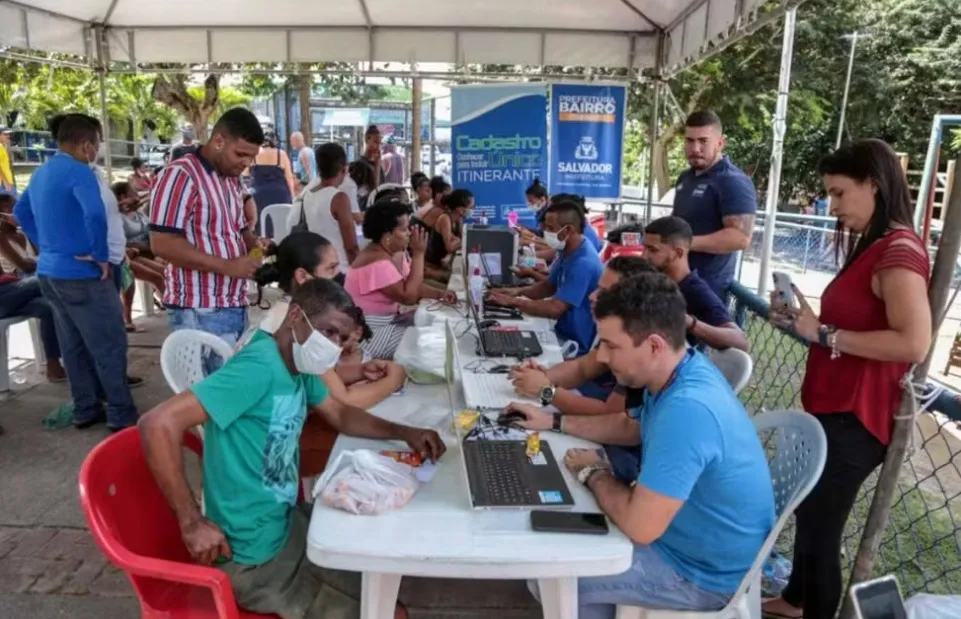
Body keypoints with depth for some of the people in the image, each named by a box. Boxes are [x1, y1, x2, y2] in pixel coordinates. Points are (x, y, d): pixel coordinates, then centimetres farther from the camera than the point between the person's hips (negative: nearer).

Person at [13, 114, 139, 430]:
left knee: (73, 347, 15)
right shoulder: (78, 171, -17)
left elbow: (20, 212, 26)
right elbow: (95, 214, -33)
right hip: (81, 274, -9)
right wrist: (100, 256, -21)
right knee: (109, 346, -2)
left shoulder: (40, 174, 13)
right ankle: (122, 415, 3)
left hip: (49, 271, 9)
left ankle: (85, 409, 24)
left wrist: (46, 245, 21)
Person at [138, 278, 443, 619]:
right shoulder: (259, 368, -26)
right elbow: (158, 424, -32)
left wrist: (403, 432, 1)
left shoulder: (299, 367, 2)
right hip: (251, 556, -9)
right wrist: (192, 524, -27)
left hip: (287, 523, 9)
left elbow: (341, 415, 16)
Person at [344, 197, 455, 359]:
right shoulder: (377, 263, -26)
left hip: (389, 321, 9)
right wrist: (418, 254, -24)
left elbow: (412, 286, 10)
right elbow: (408, 297, -26)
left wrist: (440, 294, -9)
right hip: (370, 333, -9)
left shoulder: (397, 252, 3)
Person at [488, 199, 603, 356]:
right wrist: (519, 291, -3)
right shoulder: (567, 252, 4)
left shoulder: (584, 264, -27)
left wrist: (513, 301, -20)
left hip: (574, 343, -8)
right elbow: (549, 286, 15)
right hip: (563, 332, 8)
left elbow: (554, 309, -28)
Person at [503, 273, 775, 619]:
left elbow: (638, 526, -33)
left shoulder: (686, 409, -37)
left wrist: (594, 473, -15)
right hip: (688, 531, 9)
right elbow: (630, 427, 15)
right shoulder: (682, 372, -4)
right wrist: (554, 421, 9)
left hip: (702, 571, -9)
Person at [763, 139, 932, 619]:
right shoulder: (871, 246, 14)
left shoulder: (899, 249, -18)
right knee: (809, 511, 23)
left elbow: (912, 343, -29)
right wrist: (802, 322, 6)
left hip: (855, 417, -10)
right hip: (833, 408, 10)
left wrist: (824, 334, -22)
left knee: (821, 526, 2)